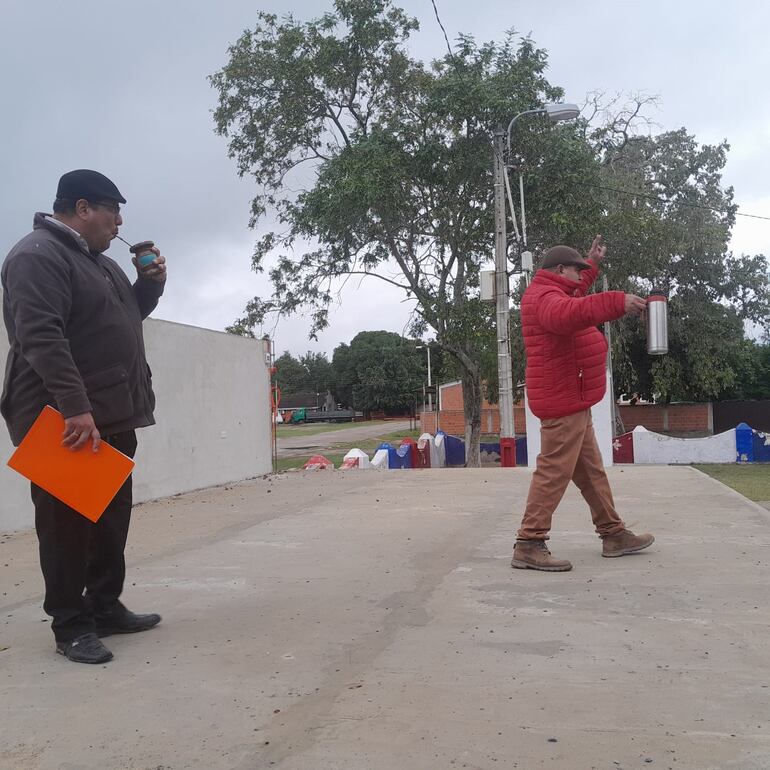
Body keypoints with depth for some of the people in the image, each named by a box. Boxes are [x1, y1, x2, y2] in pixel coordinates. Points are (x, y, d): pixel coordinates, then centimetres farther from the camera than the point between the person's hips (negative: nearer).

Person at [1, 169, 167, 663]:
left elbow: (124, 318, 31)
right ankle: (71, 625, 8)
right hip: (64, 421, -9)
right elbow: (42, 336, -24)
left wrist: (150, 285, 12)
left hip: (112, 418, 10)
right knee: (67, 524, -1)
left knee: (111, 520, 14)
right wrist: (75, 408, -31)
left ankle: (105, 608, 26)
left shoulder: (99, 262, 19)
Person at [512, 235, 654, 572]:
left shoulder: (550, 293, 18)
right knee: (554, 472, -11)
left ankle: (613, 534, 25)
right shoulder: (545, 296, -17)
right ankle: (529, 545, -9)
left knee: (591, 470, 16)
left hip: (571, 401, 11)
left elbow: (574, 296, 43)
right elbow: (567, 314, -42)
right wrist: (617, 302, -51)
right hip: (563, 400, -11)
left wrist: (594, 263, 45)